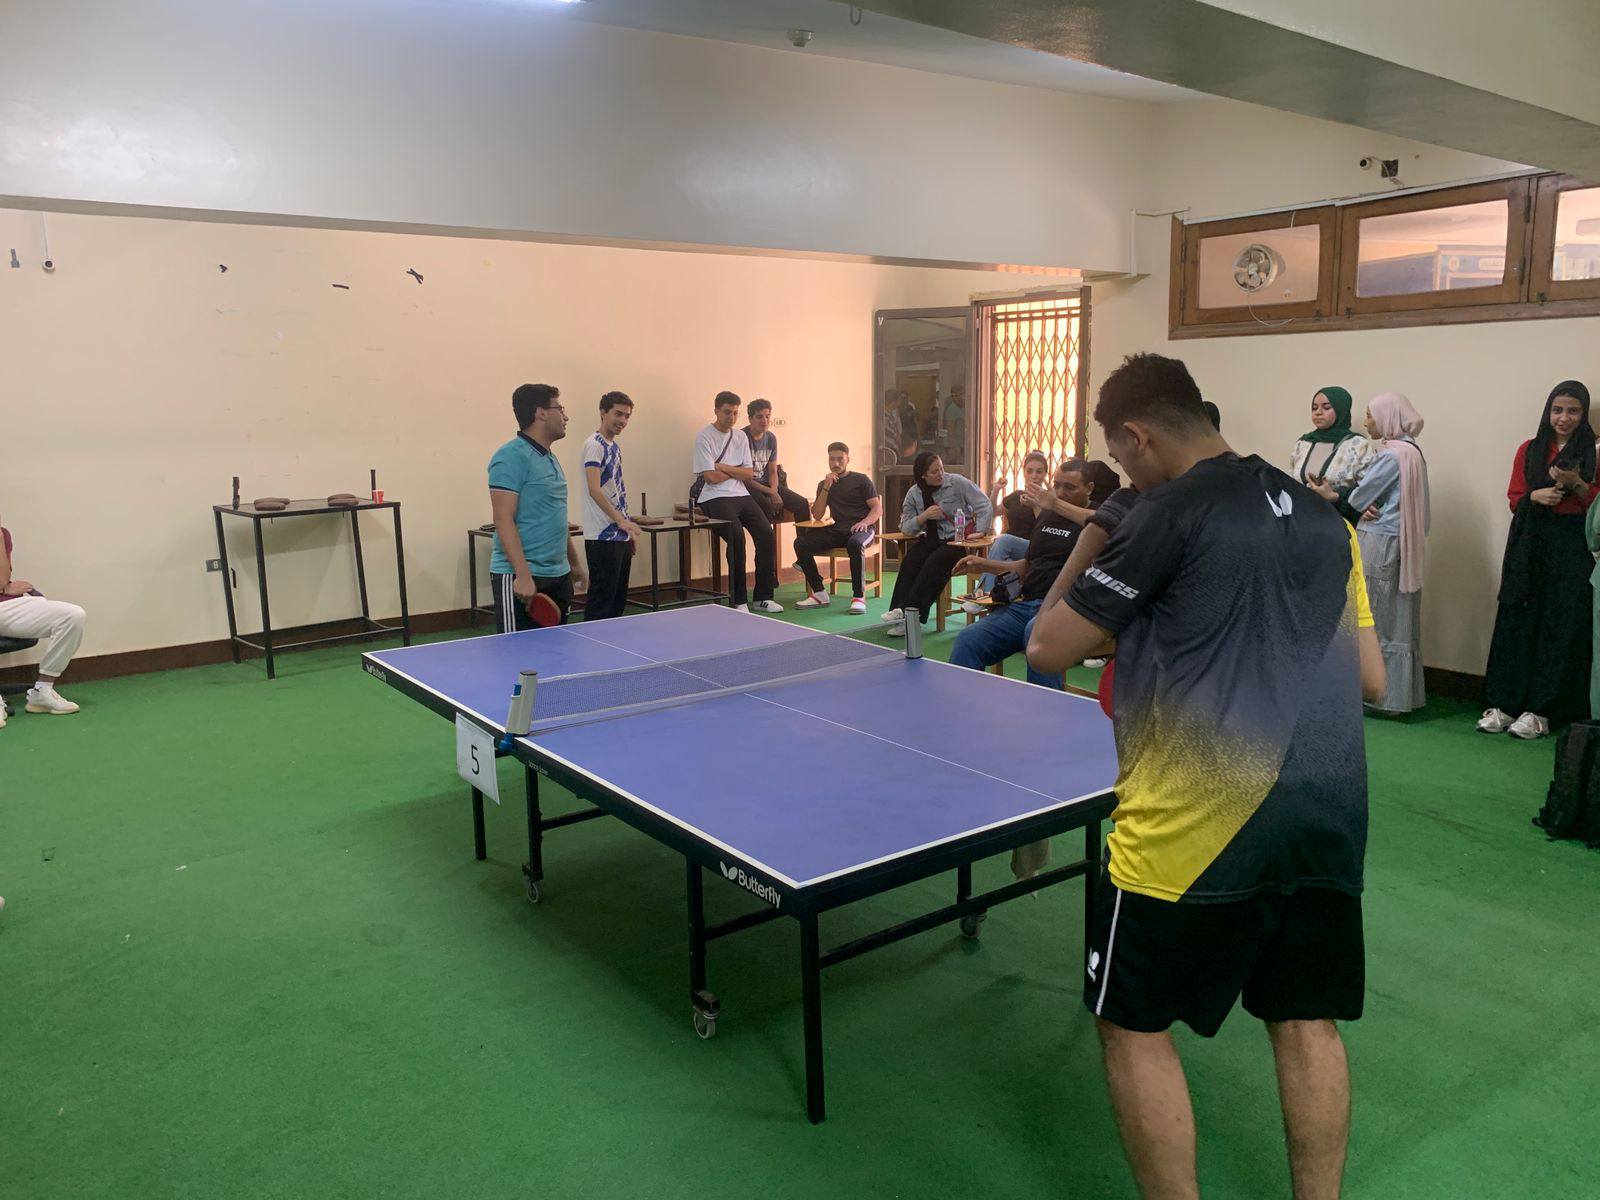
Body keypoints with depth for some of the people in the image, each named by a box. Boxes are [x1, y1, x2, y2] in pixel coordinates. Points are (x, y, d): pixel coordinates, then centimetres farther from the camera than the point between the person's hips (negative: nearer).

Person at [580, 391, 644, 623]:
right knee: (601, 600, -6)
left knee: (619, 600, 13)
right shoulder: (594, 444, -11)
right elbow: (594, 490, -21)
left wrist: (630, 532, 19)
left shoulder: (615, 446, 17)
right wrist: (620, 520, -28)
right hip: (602, 537, -9)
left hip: (620, 535, 9)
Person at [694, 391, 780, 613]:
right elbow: (711, 477, -13)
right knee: (737, 535, -27)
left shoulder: (740, 436, 15)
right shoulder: (704, 438, -4)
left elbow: (748, 475, 7)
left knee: (766, 534, -11)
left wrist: (723, 467, -7)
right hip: (715, 497, -6)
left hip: (741, 495, 6)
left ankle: (763, 597, -1)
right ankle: (739, 601, -17)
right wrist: (737, 470, 2)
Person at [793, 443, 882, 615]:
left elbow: (878, 509, 1)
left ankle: (859, 597, -33)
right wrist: (826, 488, -2)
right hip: (837, 530, 4)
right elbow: (817, 515, 8)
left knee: (854, 543, -41)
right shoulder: (824, 484, 19)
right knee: (800, 543, -19)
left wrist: (865, 522, -20)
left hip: (861, 529, -4)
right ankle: (819, 594, -15)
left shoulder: (860, 480, 8)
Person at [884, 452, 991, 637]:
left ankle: (909, 611, -32)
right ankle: (901, 611, -30)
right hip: (933, 540, 4)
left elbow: (985, 507, -5)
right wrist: (924, 516, -13)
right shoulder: (914, 493, 5)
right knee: (910, 560, -25)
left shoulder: (958, 482, -4)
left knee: (934, 562, -31)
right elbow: (905, 527, 5)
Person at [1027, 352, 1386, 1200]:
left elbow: (1047, 649, -5)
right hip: (1330, 806, 8)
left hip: (1201, 819, -7)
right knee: (1306, 1020, 19)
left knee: (1133, 1026, 9)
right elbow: (1370, 677, 17)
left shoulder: (1171, 513, -8)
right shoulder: (1322, 516, 13)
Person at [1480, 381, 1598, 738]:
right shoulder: (1530, 450, 10)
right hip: (1530, 546, 2)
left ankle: (1541, 711, 2)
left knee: (1561, 627, -2)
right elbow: (1514, 499, 10)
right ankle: (1503, 704, 3)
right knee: (1516, 621, -1)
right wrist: (1536, 496, -10)